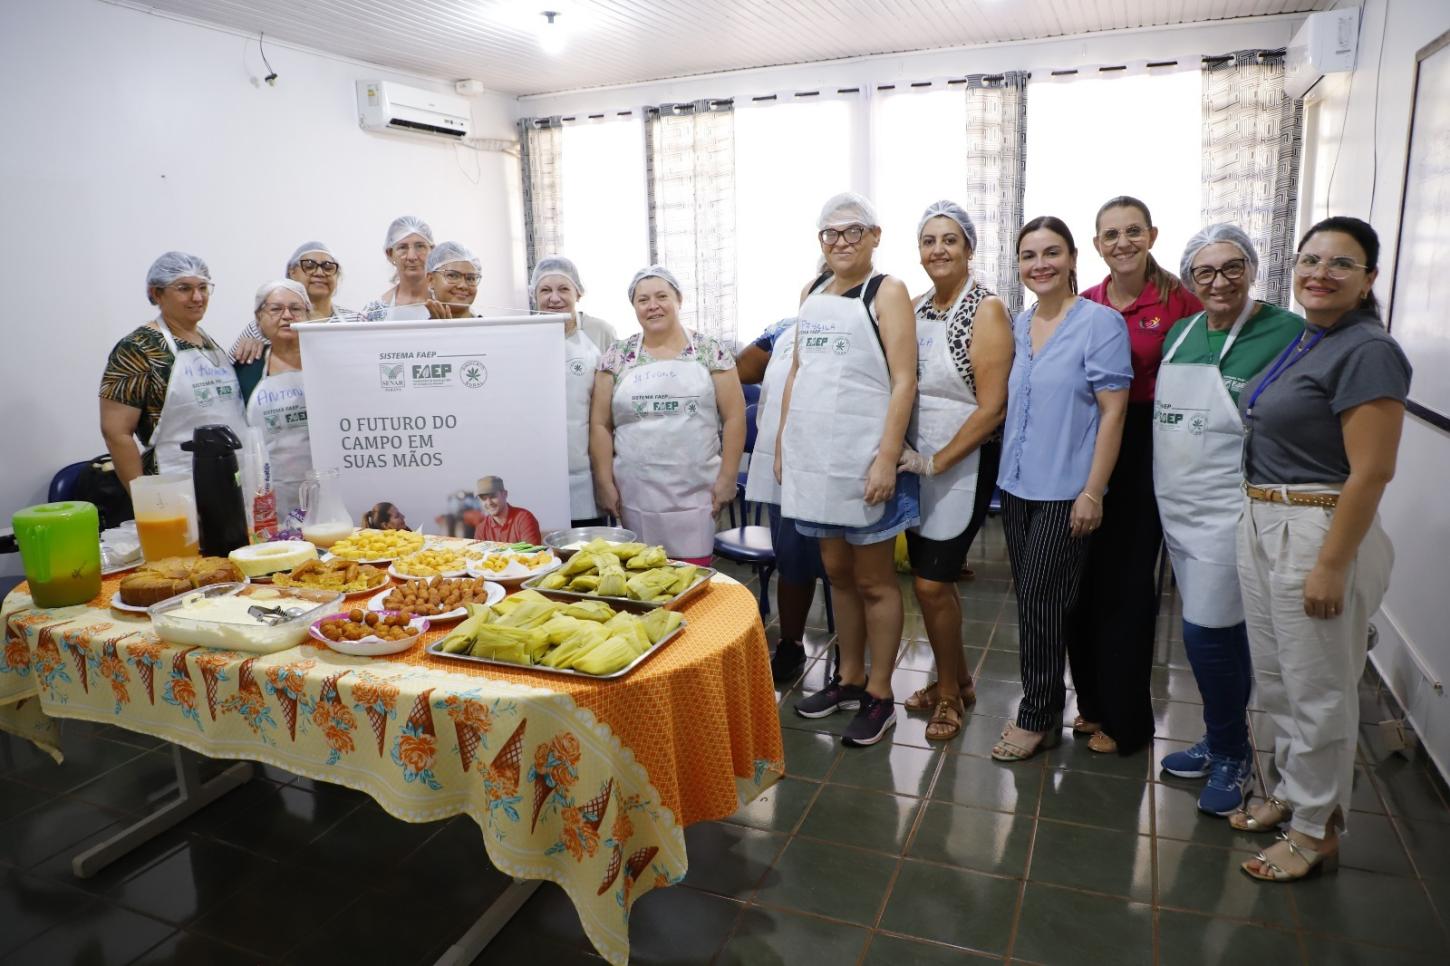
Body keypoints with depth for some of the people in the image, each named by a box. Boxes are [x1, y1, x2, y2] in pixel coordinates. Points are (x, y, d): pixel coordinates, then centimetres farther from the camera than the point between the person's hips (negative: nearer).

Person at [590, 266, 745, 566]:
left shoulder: (710, 352, 3)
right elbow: (600, 424, 6)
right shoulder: (617, 357, 6)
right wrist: (605, 483, -1)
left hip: (696, 491, -1)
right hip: (636, 493, 1)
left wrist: (727, 477, -4)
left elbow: (734, 417, 1)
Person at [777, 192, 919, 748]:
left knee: (874, 580, 5)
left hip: (864, 462, -6)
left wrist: (886, 459, -19)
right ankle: (849, 680, 30)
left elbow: (904, 382, -12)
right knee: (837, 572, 15)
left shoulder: (887, 292, -5)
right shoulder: (812, 293, 13)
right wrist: (783, 443, 13)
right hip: (813, 457, 6)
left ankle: (879, 696, 18)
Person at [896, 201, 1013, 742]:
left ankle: (949, 692, 19)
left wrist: (937, 462, -16)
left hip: (963, 464, -6)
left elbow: (992, 409, -17)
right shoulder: (916, 308, 8)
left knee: (930, 583, -3)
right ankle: (956, 681, 33)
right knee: (935, 580, 14)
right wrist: (907, 456, 1)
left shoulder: (986, 311, -12)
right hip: (918, 462, 6)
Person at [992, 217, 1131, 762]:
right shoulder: (1020, 324, 9)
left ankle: (1037, 719, 15)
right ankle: (1046, 710, 27)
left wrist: (1092, 493, -15)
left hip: (1064, 491, -6)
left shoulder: (1100, 322, -10)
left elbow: (1112, 412, -12)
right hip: (1017, 485, 6)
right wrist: (1008, 470, 12)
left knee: (1040, 603, -2)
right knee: (1030, 600, 12)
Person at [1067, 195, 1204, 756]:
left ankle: (1125, 719, 21)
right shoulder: (1085, 305, 5)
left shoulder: (1178, 300, -8)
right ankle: (1092, 701, 30)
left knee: (1127, 581, 3)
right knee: (1083, 577, 11)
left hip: (1145, 450, -4)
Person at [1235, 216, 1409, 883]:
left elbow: (1371, 473, -20)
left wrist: (1331, 567, -21)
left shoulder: (1368, 352, -16)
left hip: (1317, 533, -9)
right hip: (1262, 527, 9)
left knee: (1317, 689, 5)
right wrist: (1258, 521, 17)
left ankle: (1317, 833, 21)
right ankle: (1290, 792, 37)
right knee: (1275, 678, 19)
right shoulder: (1303, 341, 11)